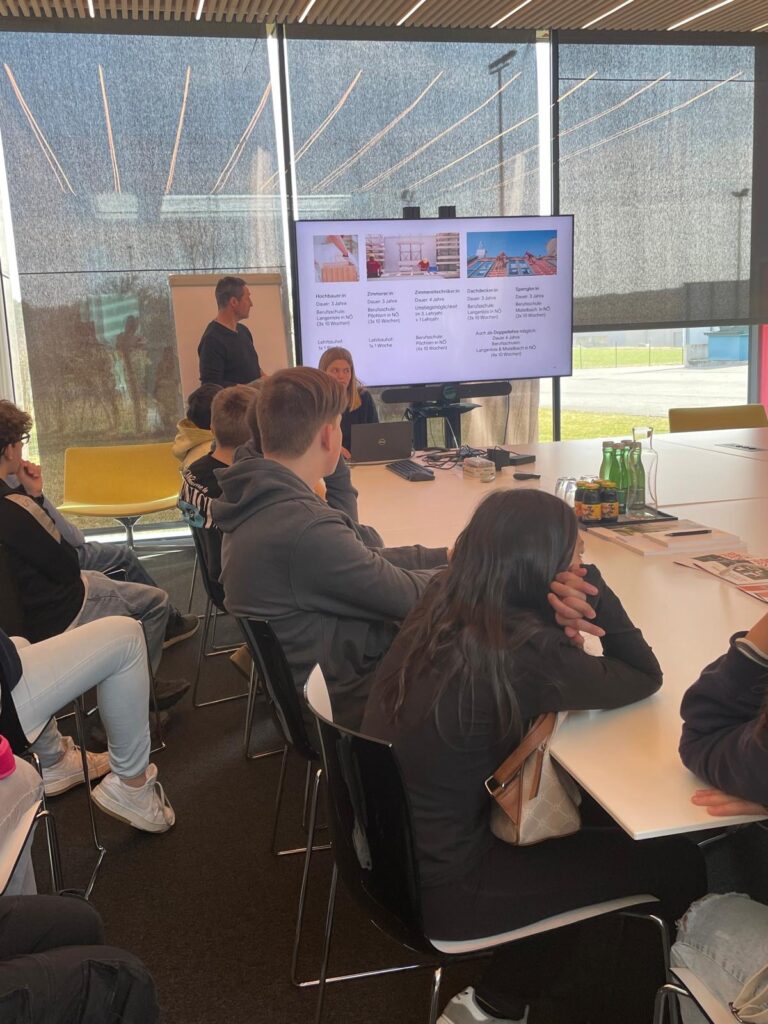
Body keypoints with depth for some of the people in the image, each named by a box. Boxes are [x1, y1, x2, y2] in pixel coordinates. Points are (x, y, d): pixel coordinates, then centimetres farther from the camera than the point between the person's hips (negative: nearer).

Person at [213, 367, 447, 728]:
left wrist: (442, 555, 10)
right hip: (339, 694, -8)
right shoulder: (304, 527, -33)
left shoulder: (257, 501, -3)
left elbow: (362, 560, 7)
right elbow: (406, 597, -21)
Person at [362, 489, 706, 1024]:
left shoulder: (441, 605, -6)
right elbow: (646, 677, -9)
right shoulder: (523, 653, -27)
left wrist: (563, 630, -12)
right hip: (437, 889, -8)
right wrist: (594, 586, -15)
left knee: (586, 811, 22)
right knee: (677, 864, 2)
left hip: (390, 850, 8)